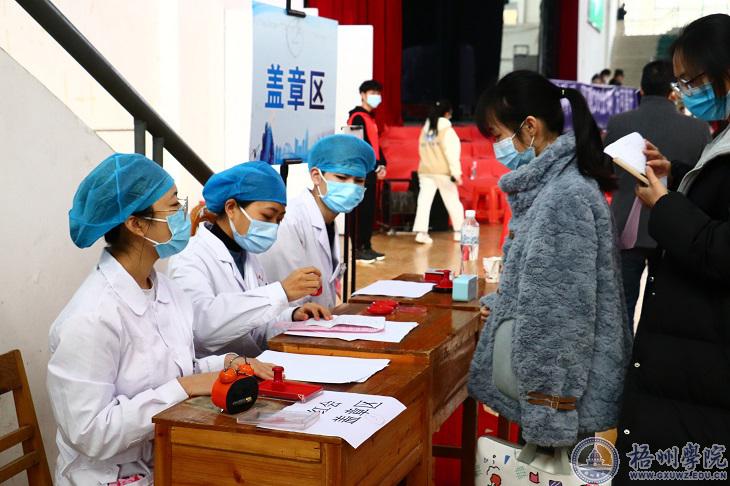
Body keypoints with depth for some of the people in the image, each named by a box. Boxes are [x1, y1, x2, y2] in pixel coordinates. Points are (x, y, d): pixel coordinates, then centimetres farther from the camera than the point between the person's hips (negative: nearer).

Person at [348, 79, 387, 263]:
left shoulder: (370, 117, 20)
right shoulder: (357, 117, -10)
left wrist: (381, 164, 9)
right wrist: (376, 165, -16)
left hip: (371, 170, 10)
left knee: (370, 210, 11)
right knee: (363, 210, -9)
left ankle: (367, 246, 16)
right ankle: (359, 249, -6)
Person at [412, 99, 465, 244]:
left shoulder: (425, 129, 12)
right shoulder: (446, 130, -7)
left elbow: (422, 150, 13)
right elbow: (451, 153, -13)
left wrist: (428, 163, 13)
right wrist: (456, 173, -14)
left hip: (425, 171, 5)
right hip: (443, 172, -5)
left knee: (424, 201, -2)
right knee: (453, 202, 9)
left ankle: (421, 232, -13)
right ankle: (459, 231, 17)